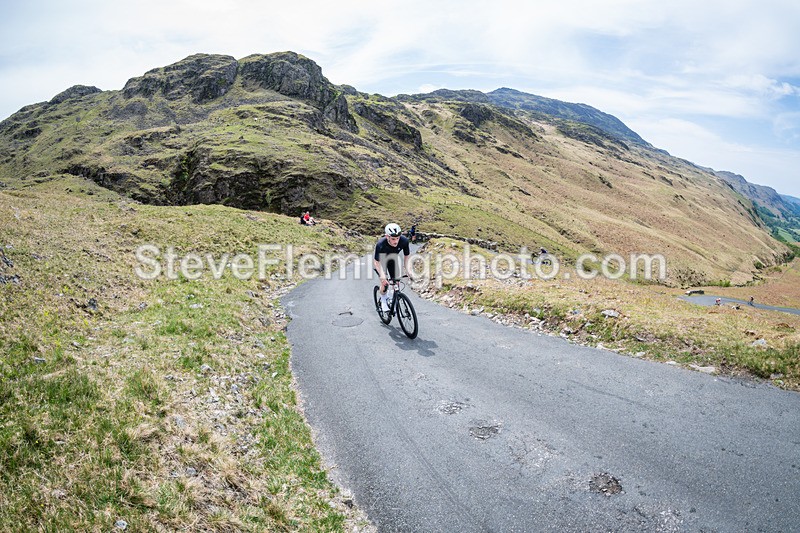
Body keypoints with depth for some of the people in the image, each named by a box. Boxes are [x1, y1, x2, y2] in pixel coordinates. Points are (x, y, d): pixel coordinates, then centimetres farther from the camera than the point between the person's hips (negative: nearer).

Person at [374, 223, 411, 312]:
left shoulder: (404, 241, -32)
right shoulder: (380, 244, -40)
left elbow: (407, 256, -16)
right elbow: (376, 262, -33)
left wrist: (407, 270, -25)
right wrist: (382, 276, -46)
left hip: (393, 258, 3)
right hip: (380, 260, -3)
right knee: (385, 282, -16)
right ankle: (383, 301, 10)